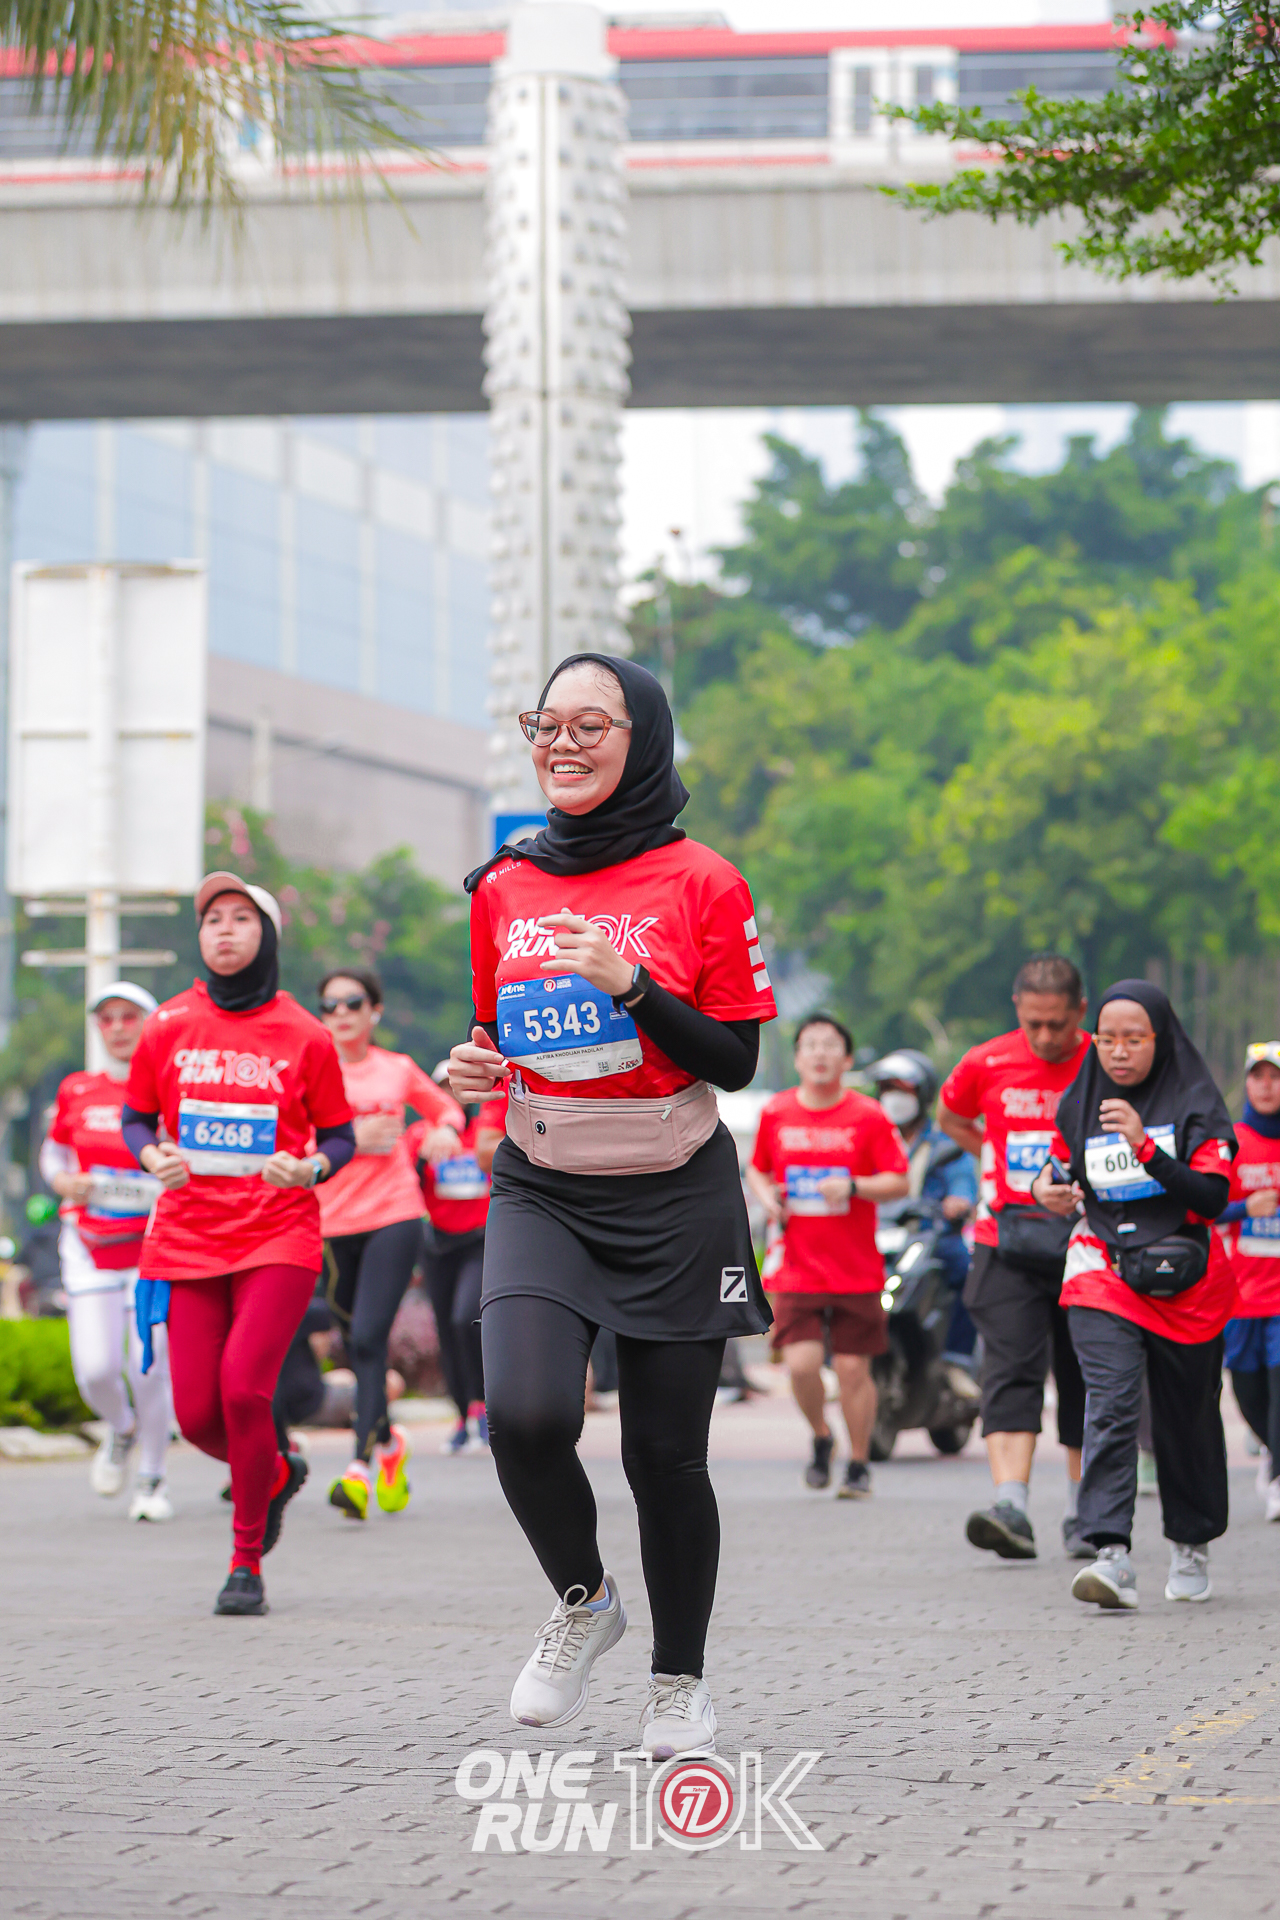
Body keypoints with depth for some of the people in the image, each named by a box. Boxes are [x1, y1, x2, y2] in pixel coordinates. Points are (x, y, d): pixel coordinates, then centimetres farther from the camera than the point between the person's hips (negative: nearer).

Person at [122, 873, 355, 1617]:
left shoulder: (305, 1036, -2)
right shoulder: (169, 1027, 4)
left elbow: (340, 1137, 6)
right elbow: (136, 1117, 14)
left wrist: (310, 1168, -15)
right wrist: (153, 1155, -8)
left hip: (279, 1236, -3)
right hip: (188, 1242, 3)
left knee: (243, 1387, -19)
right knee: (197, 1413, -2)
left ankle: (247, 1561, -1)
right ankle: (278, 1474, 34)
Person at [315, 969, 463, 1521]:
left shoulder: (398, 1070, 10)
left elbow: (446, 1107, 26)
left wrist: (446, 1130, 3)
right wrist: (350, 1138, -14)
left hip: (394, 1216, -2)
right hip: (332, 1222, 2)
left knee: (368, 1338, -16)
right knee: (355, 1343, 10)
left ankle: (360, 1466, -21)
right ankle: (387, 1441, 35)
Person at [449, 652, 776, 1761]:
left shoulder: (701, 884, -3)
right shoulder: (503, 889, 7)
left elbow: (735, 1061, -5)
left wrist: (632, 986, -18)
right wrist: (474, 1071, -3)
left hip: (676, 1201, -2)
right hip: (542, 1194, 2)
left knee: (666, 1452, 1)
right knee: (525, 1414, -21)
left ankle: (681, 1677, 24)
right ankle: (584, 1602, 8)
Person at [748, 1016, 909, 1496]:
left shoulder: (869, 1117, -2)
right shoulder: (776, 1114, 5)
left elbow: (899, 1182, -2)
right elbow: (757, 1169, 20)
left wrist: (853, 1187, -18)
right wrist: (766, 1196, -1)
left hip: (856, 1269, -1)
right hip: (795, 1265, 1)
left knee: (853, 1367, 1)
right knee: (802, 1363, -12)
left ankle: (858, 1465, 18)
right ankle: (821, 1438, 17)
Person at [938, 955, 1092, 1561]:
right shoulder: (985, 1065, 0)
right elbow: (951, 1119, 22)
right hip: (1007, 1244, 0)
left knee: (1085, 1380, 7)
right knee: (1011, 1370, -13)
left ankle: (1083, 1517, 19)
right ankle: (1011, 1508, -25)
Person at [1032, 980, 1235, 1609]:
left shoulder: (1195, 1103, -5)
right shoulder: (1079, 1105, 5)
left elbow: (1213, 1197, -16)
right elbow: (1061, 1167, 20)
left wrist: (1145, 1147, -27)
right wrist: (1046, 1189, -4)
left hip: (1185, 1285, -1)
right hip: (1103, 1273, 1)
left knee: (1187, 1419, 10)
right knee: (1110, 1407, -18)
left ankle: (1191, 1546, 33)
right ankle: (1112, 1556, -29)